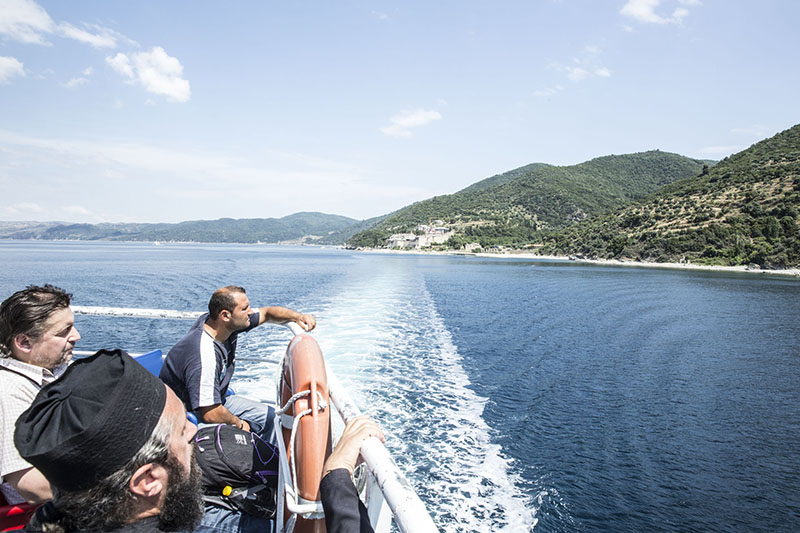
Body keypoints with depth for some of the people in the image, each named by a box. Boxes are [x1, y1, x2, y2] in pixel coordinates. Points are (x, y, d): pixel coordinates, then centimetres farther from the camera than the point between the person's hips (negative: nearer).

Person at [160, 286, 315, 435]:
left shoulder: (226, 324, -12)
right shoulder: (204, 355, -37)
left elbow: (266, 313, 5)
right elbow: (210, 414, -34)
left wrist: (297, 317, -12)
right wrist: (239, 424, -15)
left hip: (214, 401, 9)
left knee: (270, 417, 10)